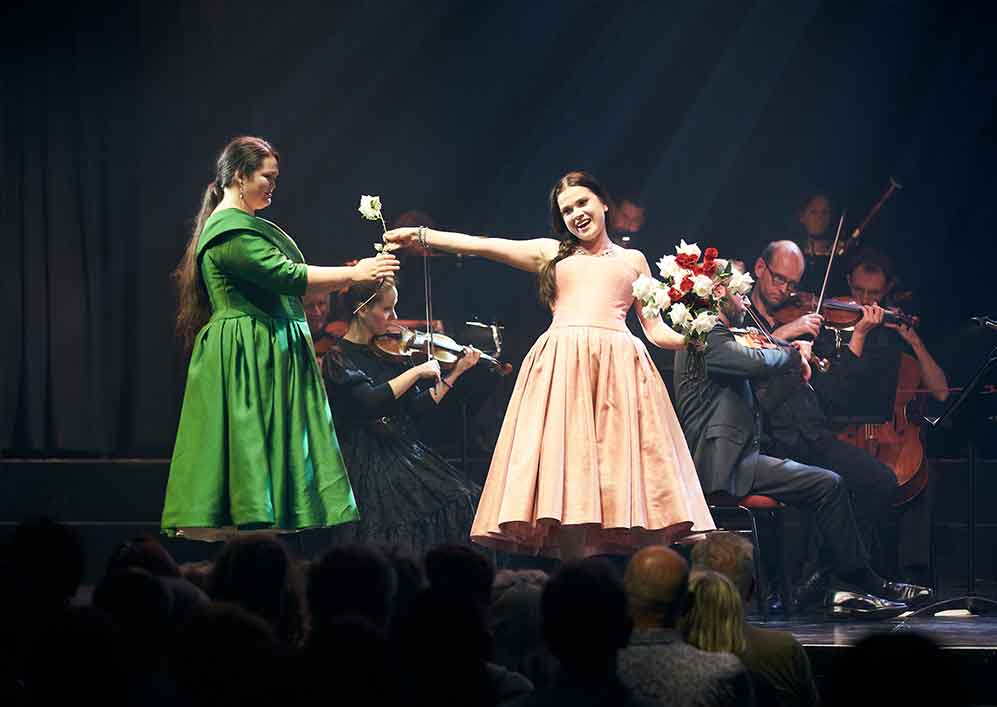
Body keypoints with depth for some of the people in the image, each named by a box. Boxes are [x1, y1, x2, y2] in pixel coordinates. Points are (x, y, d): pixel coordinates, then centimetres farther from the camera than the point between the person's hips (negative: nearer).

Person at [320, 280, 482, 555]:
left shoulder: (386, 351, 14)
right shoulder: (340, 357, -5)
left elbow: (418, 408, 14)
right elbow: (369, 402, -22)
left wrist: (455, 373, 10)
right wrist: (417, 371, -16)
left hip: (404, 453, 6)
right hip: (368, 461, -6)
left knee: (460, 502, -15)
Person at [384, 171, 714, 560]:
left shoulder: (632, 260, 22)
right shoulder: (551, 253, 20)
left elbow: (656, 330, 18)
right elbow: (483, 246, 13)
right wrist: (422, 235, 6)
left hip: (618, 365, 0)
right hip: (561, 364, 0)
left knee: (618, 471, -11)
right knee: (566, 475, -12)